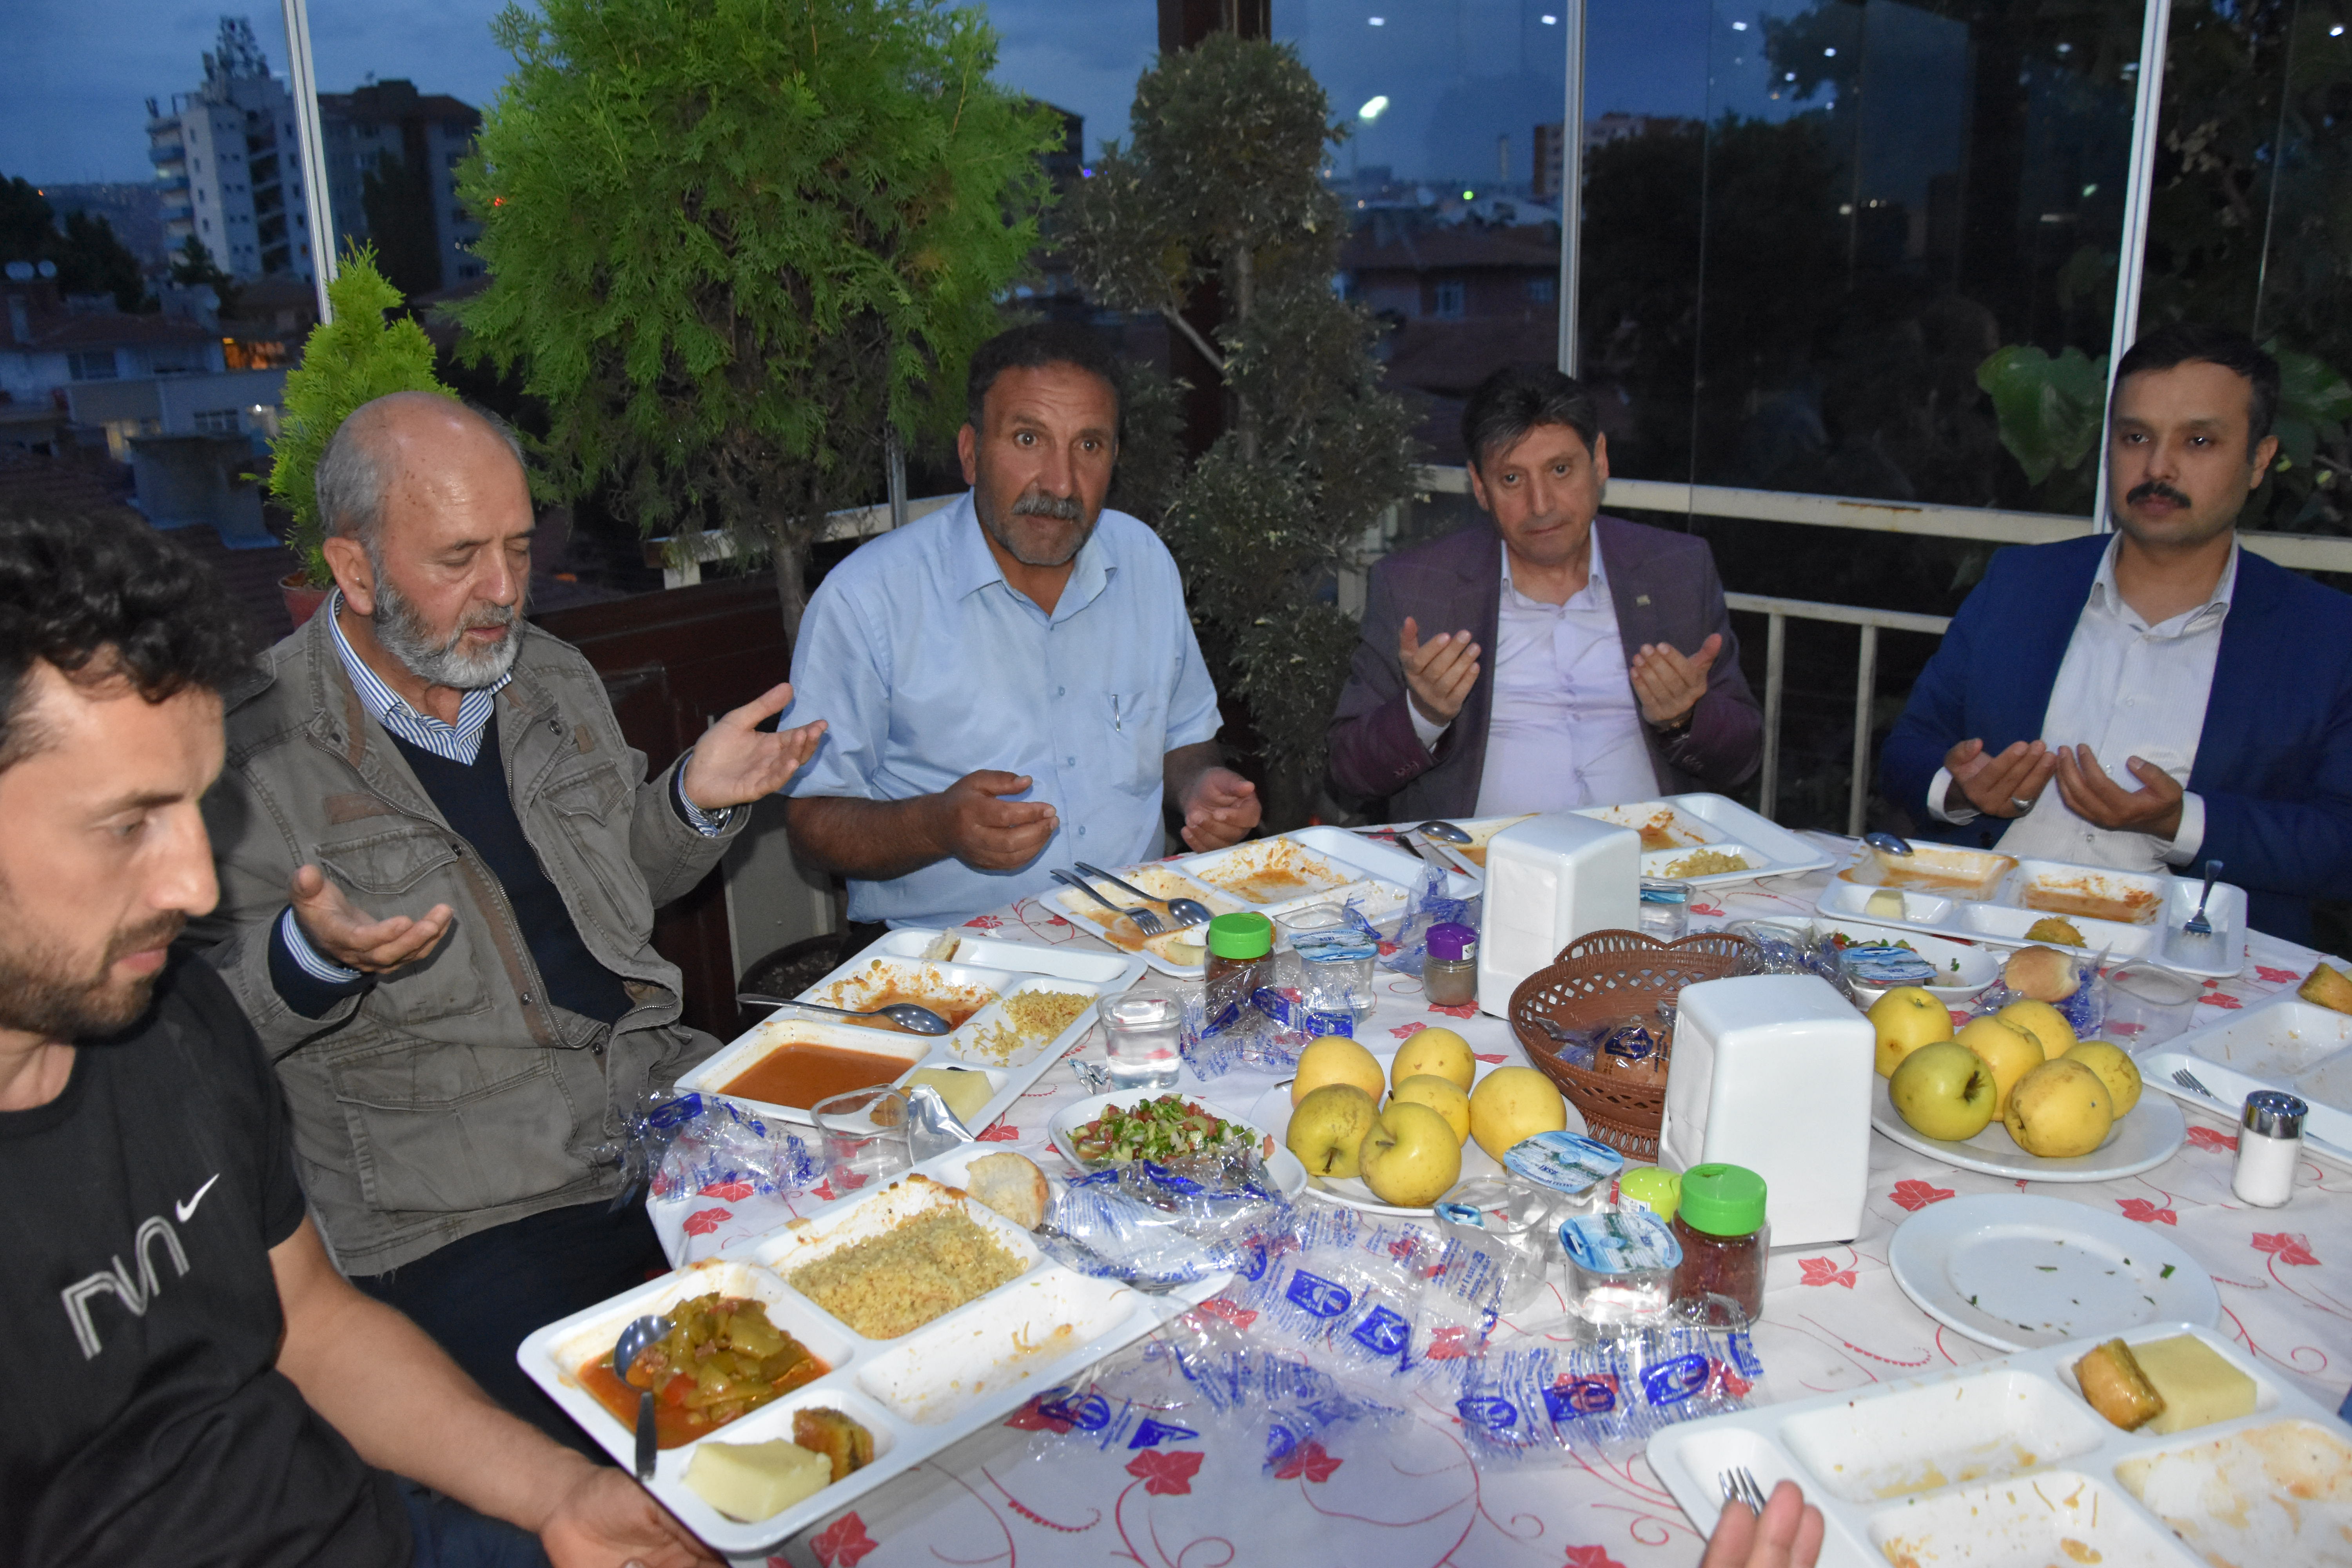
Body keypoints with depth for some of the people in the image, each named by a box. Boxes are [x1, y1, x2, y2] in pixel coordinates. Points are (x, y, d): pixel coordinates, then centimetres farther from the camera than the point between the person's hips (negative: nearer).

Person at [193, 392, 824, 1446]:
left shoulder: (555, 679, 11)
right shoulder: (247, 751, -9)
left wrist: (697, 798, 3)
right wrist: (312, 957, -25)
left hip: (667, 1105, 6)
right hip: (454, 1221, -6)